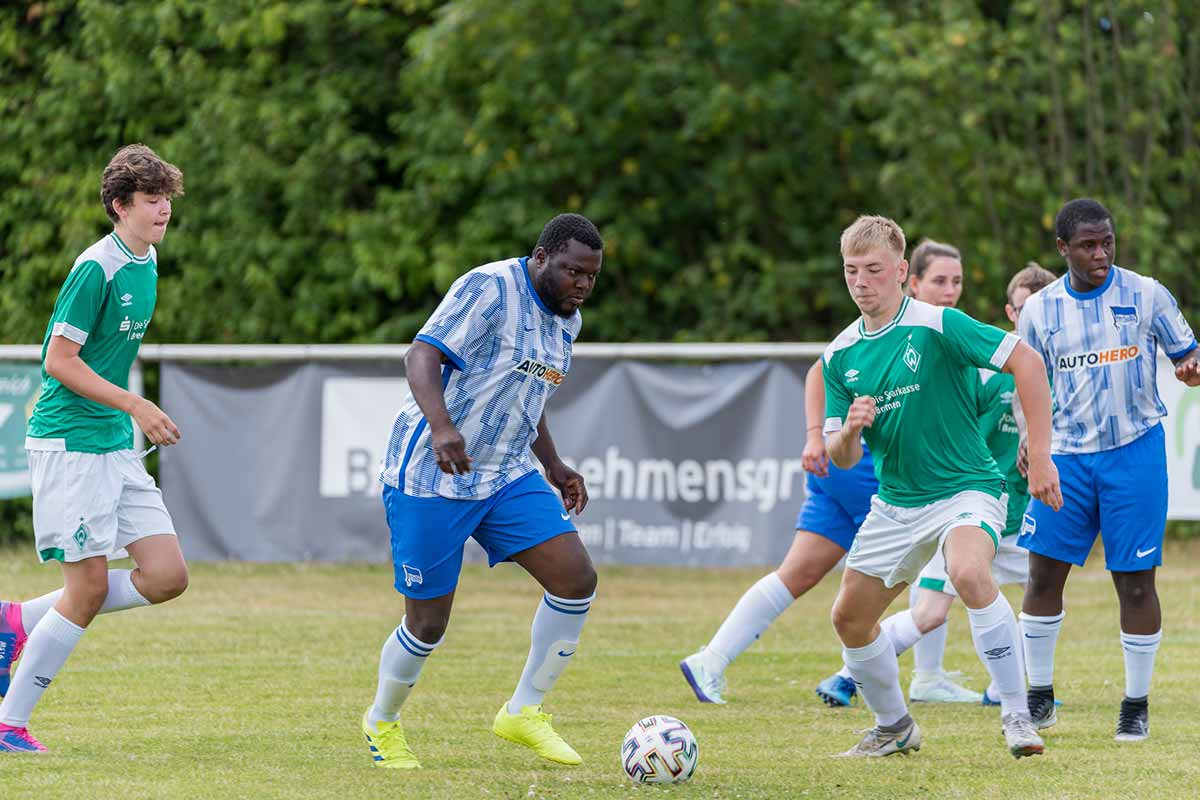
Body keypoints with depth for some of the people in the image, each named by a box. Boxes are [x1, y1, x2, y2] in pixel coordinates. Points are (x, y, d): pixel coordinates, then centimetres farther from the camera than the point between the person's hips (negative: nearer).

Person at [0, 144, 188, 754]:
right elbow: (59, 360, -18)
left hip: (116, 447, 8)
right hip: (68, 444, -8)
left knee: (166, 576, 0)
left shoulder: (146, 262, 11)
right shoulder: (97, 268, -15)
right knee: (88, 588, -8)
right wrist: (134, 405, -20)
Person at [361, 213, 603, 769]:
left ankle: (523, 713, 5)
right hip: (430, 477, -8)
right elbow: (422, 356, -26)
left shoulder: (565, 319, 11)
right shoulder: (489, 289, -17)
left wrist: (553, 466, 19)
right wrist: (441, 426, -42)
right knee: (428, 624, 0)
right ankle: (382, 722, 28)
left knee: (576, 579, -9)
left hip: (506, 475, 8)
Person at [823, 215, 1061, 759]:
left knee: (969, 573, -35)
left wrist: (1039, 456, -20)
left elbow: (1027, 363, -17)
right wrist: (849, 431, -19)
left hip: (965, 488, -7)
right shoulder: (840, 356, 4)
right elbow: (841, 458, 6)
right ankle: (894, 727, 30)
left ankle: (1016, 714, -25)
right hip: (894, 504, 7)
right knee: (849, 617, 7)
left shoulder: (938, 326, -14)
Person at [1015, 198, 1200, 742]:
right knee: (1044, 571, -1)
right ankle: (1039, 698, 12)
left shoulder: (1146, 295, -2)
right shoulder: (1039, 310, 4)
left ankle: (1137, 704, 9)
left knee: (1135, 581, -1)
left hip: (1135, 451, -2)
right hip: (1066, 454, 2)